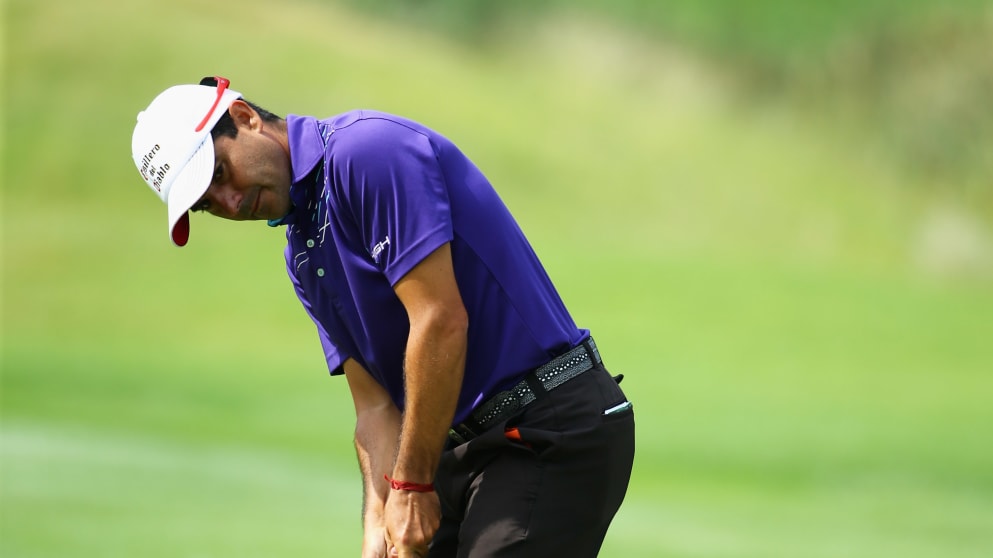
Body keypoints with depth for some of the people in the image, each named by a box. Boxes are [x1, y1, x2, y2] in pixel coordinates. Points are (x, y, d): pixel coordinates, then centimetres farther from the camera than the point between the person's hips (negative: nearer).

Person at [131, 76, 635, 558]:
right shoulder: (304, 256, 15)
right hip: (466, 444, 10)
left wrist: (413, 485, -14)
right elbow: (377, 408, 13)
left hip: (553, 430, -10)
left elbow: (442, 321, -20)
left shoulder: (369, 150, -14)